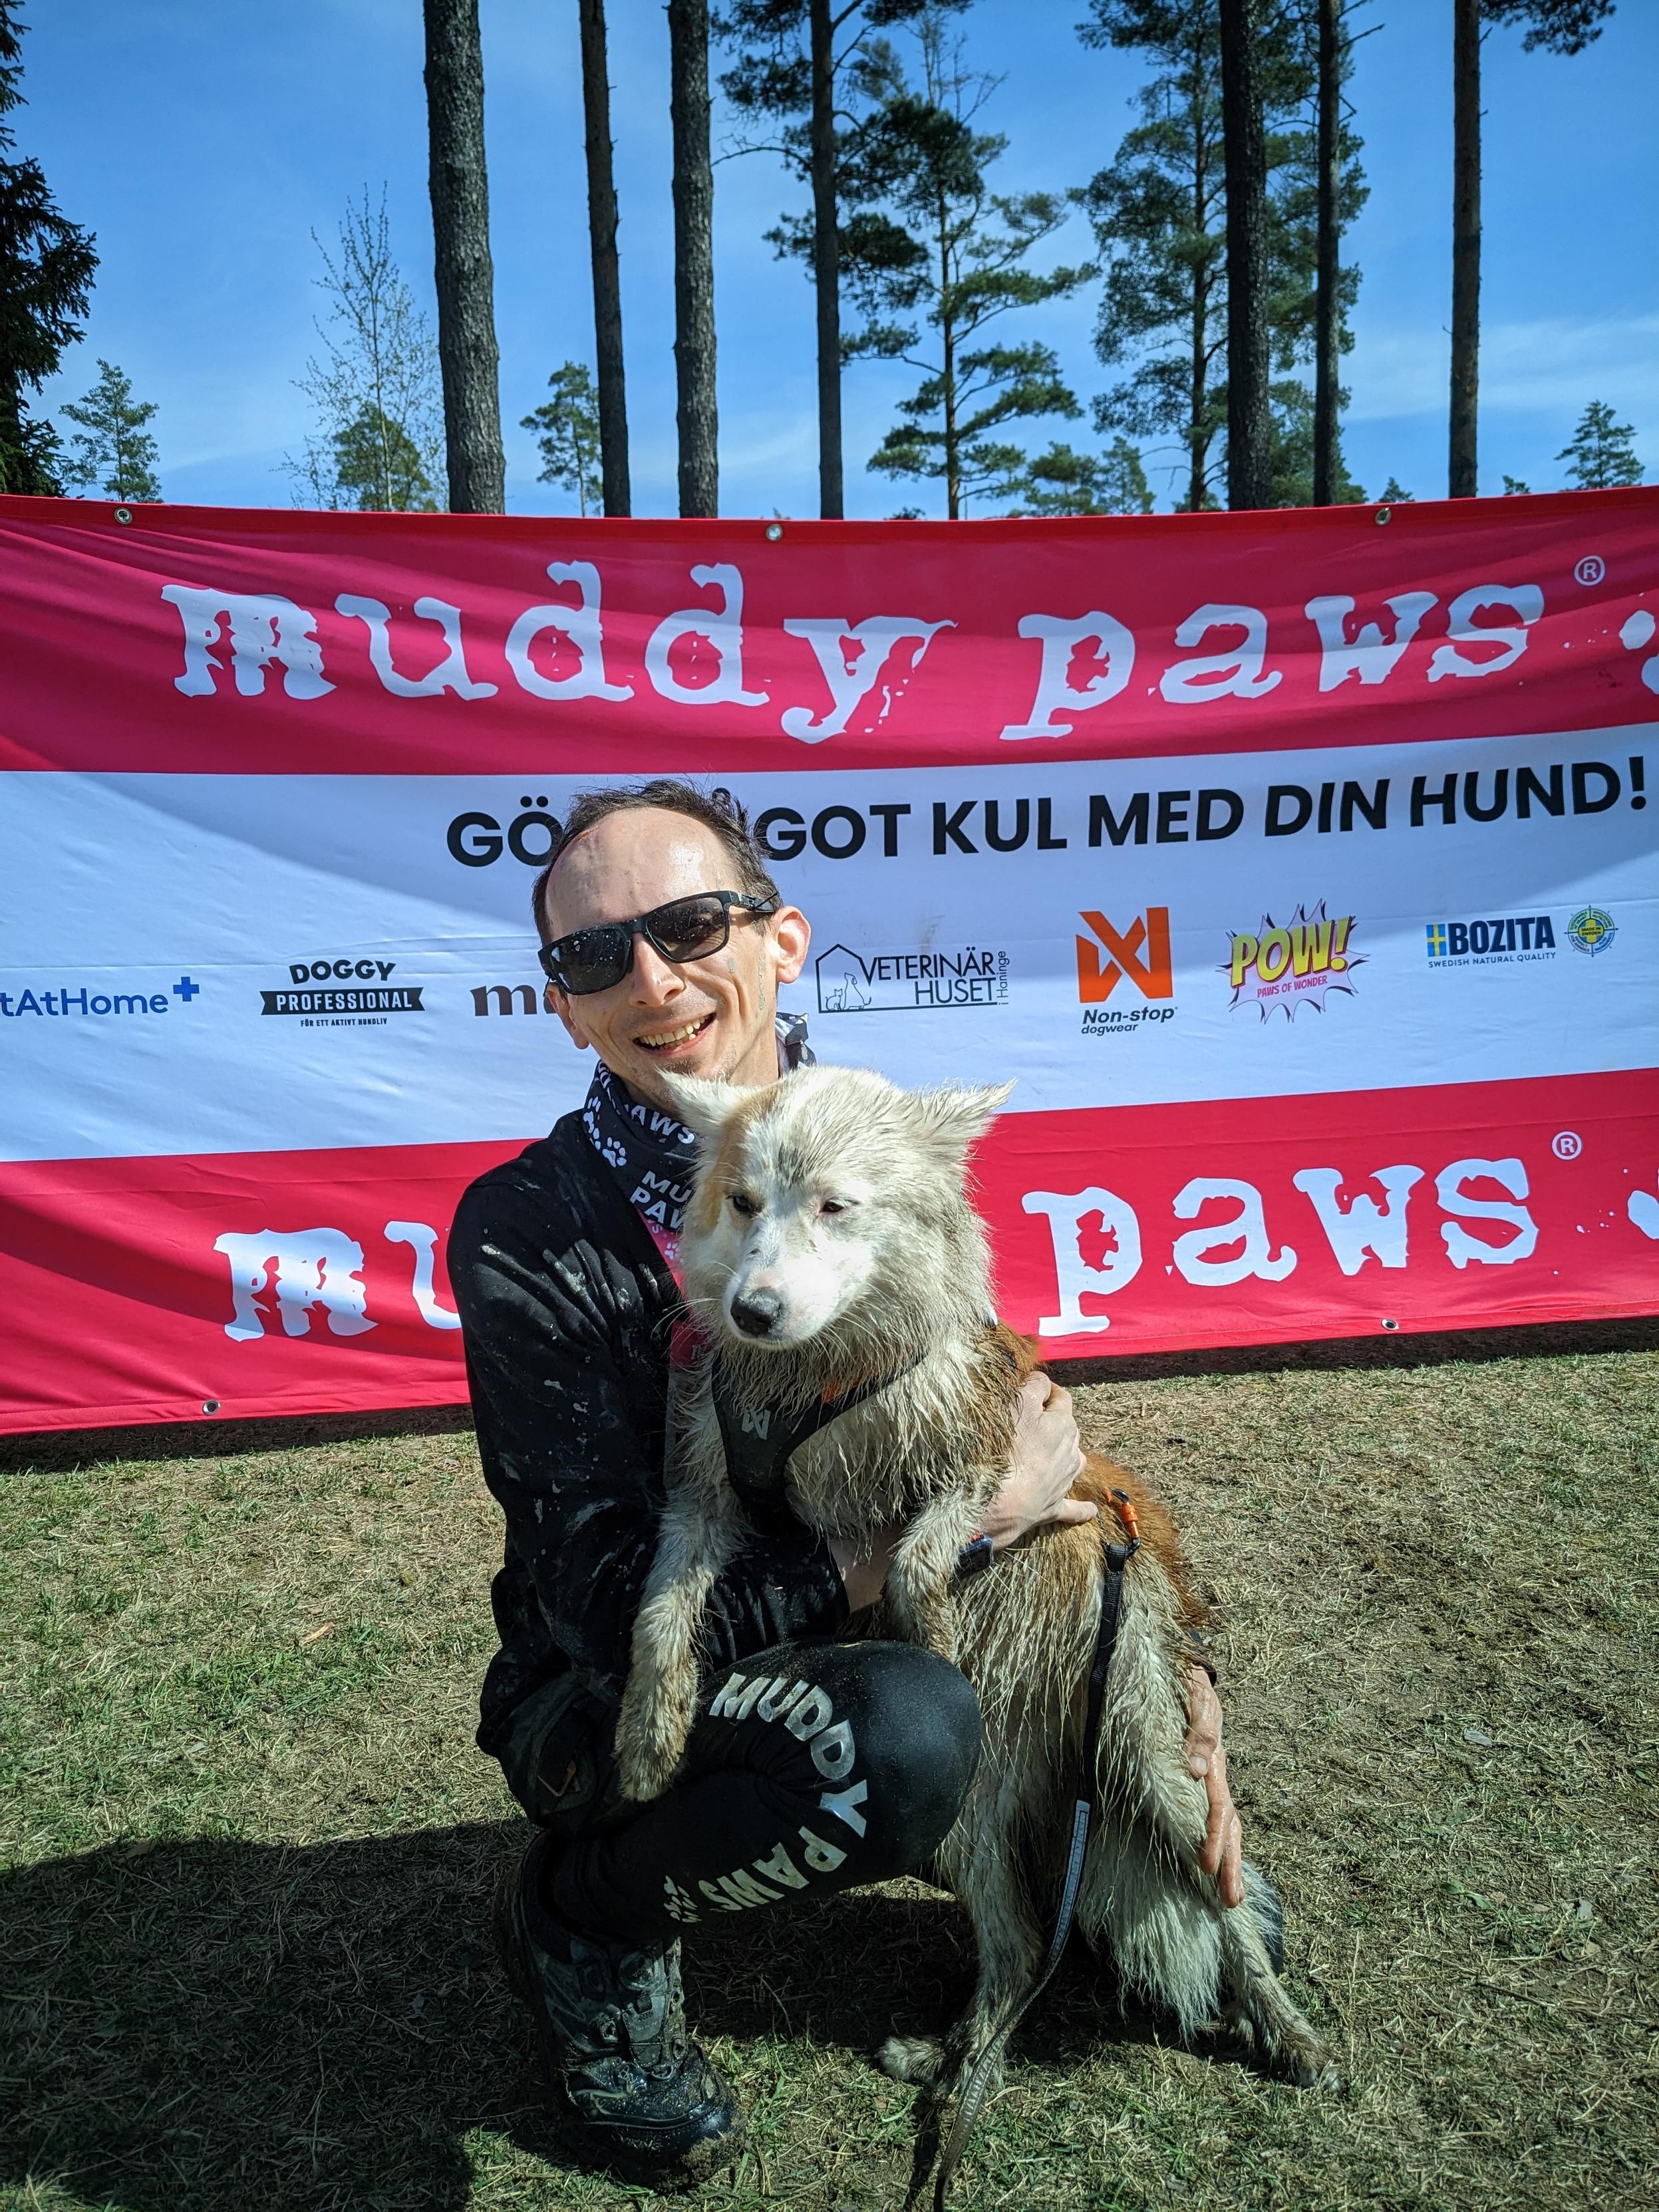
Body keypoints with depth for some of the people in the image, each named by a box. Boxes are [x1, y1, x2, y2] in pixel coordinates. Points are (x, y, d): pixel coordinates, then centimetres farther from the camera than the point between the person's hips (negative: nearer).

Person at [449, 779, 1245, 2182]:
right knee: (907, 1731, -37)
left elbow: (1039, 1439, 3)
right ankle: (591, 1923, -5)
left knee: (1218, 1927, 7)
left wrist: (1169, 1674, -7)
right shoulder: (526, 1235, -23)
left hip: (843, 1646, 6)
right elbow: (616, 1609, -26)